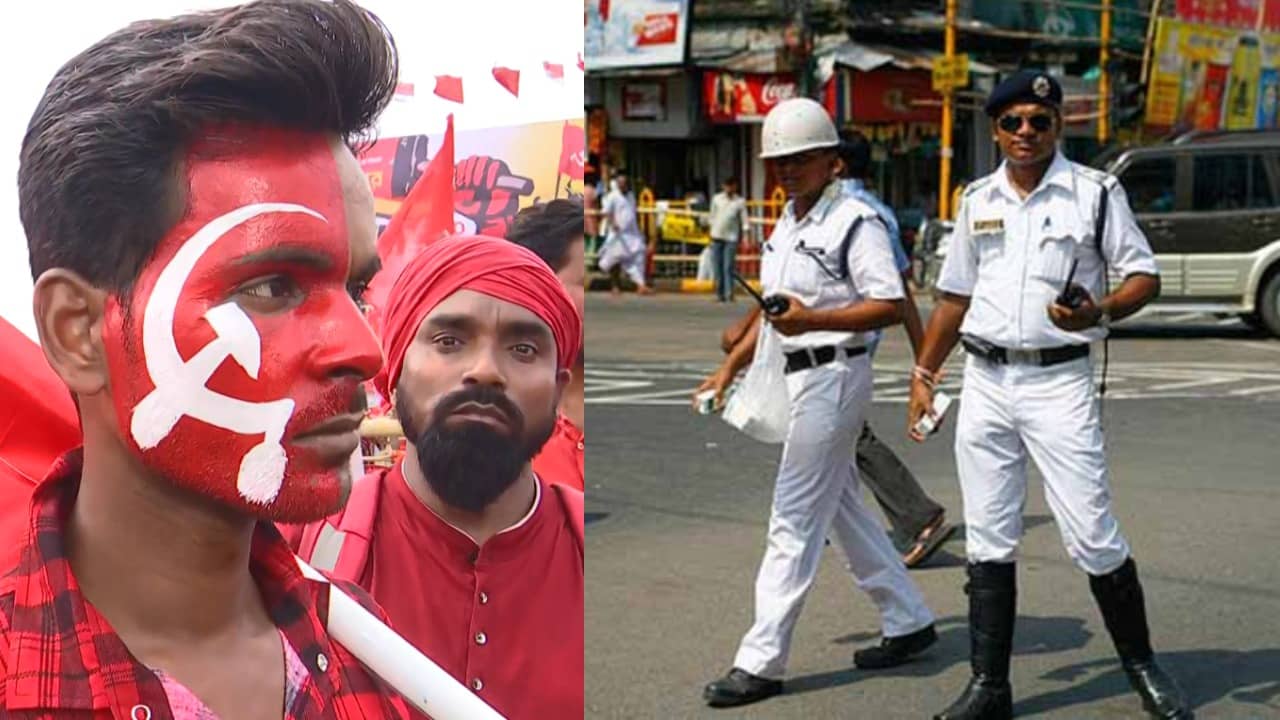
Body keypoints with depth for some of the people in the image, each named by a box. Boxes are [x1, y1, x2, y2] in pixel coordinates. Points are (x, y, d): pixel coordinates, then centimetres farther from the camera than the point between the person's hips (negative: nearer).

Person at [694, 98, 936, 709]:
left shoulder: (854, 221, -12)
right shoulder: (787, 223, 16)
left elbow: (891, 306, -18)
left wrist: (813, 319, -28)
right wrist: (731, 366, 16)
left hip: (832, 376, -10)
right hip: (795, 377, 10)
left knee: (794, 520, -6)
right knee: (841, 508, 16)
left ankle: (761, 662, -1)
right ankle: (907, 621, 29)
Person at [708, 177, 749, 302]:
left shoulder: (740, 202, 2)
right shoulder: (716, 199, 7)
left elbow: (744, 221, 0)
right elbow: (712, 216, 14)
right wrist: (712, 232, 9)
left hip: (731, 238, -2)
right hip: (717, 237, 2)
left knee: (728, 267, -10)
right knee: (717, 267, 2)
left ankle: (729, 294, -10)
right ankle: (719, 293, 10)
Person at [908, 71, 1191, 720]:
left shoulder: (1095, 192, 0)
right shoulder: (978, 199, 12)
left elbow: (1144, 276, 0)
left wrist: (1098, 312, -20)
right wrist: (924, 374, 15)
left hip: (1058, 380, -4)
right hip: (985, 381, 4)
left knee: (1093, 538, -4)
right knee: (987, 541, 6)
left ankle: (1142, 667, 16)